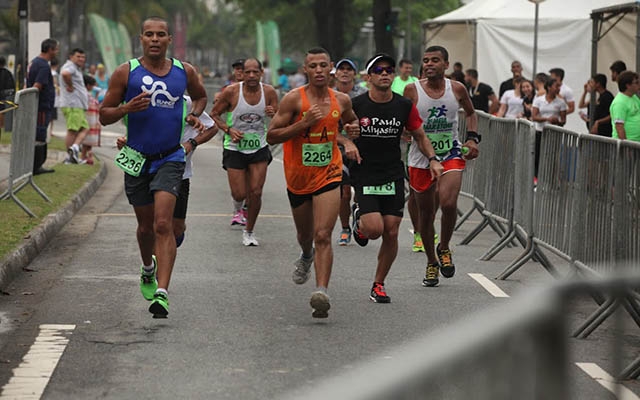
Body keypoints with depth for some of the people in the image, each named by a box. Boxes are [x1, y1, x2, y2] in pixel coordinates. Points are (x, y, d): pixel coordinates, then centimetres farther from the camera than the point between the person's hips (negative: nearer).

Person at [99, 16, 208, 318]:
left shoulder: (184, 72, 2)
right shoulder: (126, 73, -4)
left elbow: (201, 96, 24)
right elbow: (104, 115, -1)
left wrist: (194, 115, 3)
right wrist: (128, 108, -21)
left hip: (170, 159, -1)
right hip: (137, 159, 1)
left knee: (163, 224, -17)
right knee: (145, 226, 14)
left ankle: (162, 293, -24)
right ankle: (148, 268, 47)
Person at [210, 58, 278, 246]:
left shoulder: (269, 92, -6)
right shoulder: (231, 92, -12)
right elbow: (214, 114, -1)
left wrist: (273, 114, -21)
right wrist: (229, 129, -17)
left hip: (259, 148, 1)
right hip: (235, 148, -1)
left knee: (256, 193, -6)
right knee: (239, 194, -3)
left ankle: (249, 231, 15)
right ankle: (238, 209, 36)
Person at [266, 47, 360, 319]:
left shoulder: (341, 100, 0)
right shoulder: (294, 99, -11)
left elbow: (351, 121, 23)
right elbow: (271, 136, -13)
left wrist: (353, 128, -1)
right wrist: (305, 123, -23)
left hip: (328, 175, 0)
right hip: (298, 178, 0)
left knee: (323, 235, -17)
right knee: (305, 235, 21)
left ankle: (321, 292, -24)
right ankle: (306, 257, 56)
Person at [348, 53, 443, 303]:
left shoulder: (405, 106, 2)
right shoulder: (355, 105, -6)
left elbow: (419, 136, 15)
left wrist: (433, 159, 0)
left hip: (394, 178, 3)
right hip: (364, 177, -3)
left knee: (391, 233, -1)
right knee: (374, 229, -18)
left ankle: (378, 285, 16)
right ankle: (359, 220, 20)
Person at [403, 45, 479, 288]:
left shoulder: (457, 89, -2)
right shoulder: (412, 91, -7)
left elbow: (470, 113, 16)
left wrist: (472, 139, 2)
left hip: (451, 154, 0)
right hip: (421, 158, 0)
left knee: (448, 203, -23)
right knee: (426, 213, 8)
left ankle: (444, 249, 4)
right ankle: (431, 263, 28)